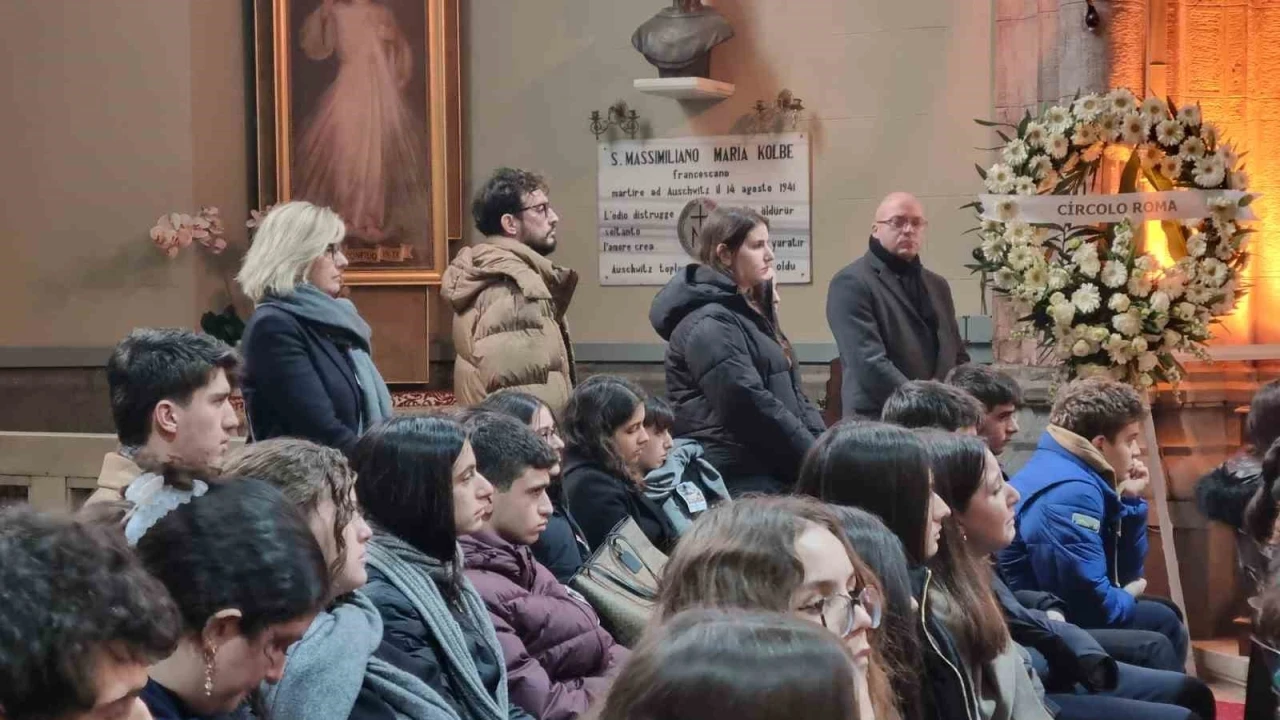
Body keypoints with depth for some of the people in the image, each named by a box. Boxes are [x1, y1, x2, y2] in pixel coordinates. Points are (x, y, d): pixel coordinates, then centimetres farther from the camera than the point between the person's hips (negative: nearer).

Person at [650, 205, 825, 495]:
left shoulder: (750, 310, 18)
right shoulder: (709, 323, -13)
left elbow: (791, 392, 17)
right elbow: (750, 405, -22)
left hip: (774, 466, 9)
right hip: (738, 477, -9)